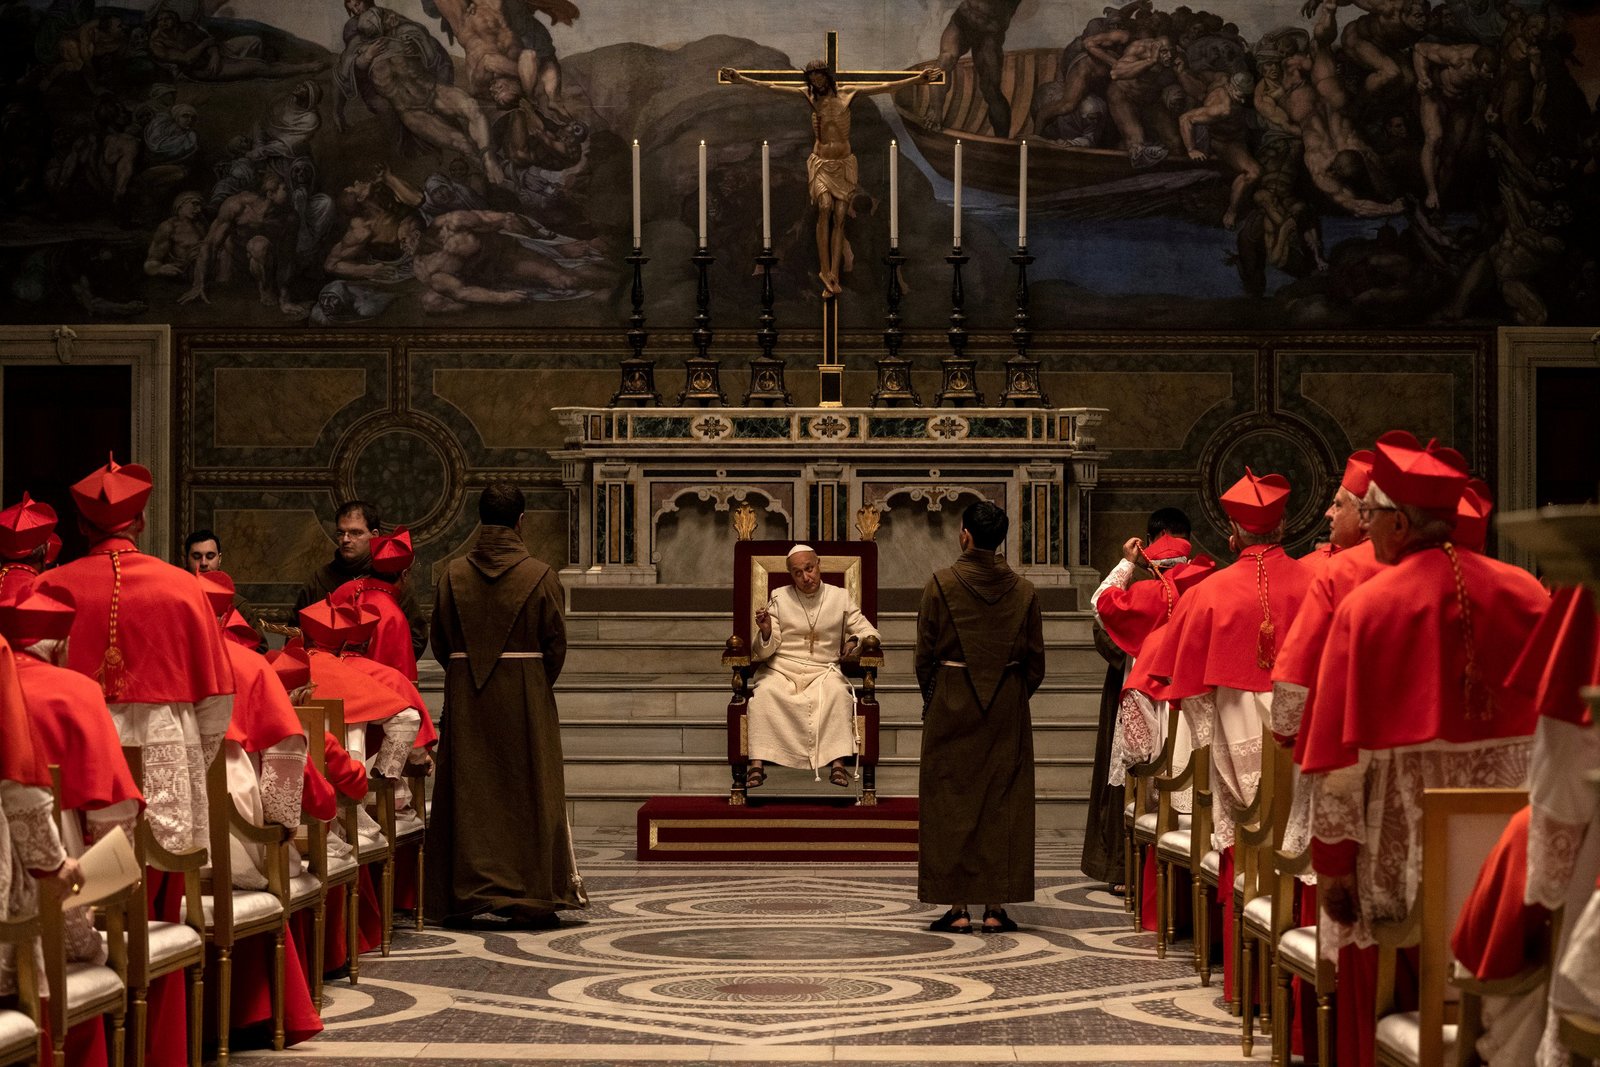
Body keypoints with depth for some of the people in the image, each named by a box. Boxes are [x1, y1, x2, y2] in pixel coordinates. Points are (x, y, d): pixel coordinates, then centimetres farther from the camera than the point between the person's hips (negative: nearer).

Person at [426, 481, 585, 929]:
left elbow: (440, 642, 2)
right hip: (525, 696, -2)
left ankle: (469, 895, 6)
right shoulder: (540, 576, -8)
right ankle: (532, 896, 4)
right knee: (528, 795, 5)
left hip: (465, 697, 2)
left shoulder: (454, 574, -2)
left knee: (470, 793, 7)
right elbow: (556, 644, -5)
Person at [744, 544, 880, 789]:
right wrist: (765, 632, -20)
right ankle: (757, 763, -37)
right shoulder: (779, 599, 8)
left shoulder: (840, 598, 9)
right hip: (781, 669, 0)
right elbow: (764, 651, 4)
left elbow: (869, 632, 10)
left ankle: (837, 762, -38)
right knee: (764, 693, -33)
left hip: (823, 671, 0)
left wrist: (856, 640, -14)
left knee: (837, 692, -34)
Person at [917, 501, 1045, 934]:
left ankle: (958, 907, 2)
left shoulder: (941, 585, -9)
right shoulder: (1023, 590, -2)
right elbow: (1036, 660, 2)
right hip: (1008, 712, 2)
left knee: (951, 803, 4)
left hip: (951, 707, -2)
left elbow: (925, 655, -4)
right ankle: (996, 907, 5)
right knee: (1003, 801, 7)